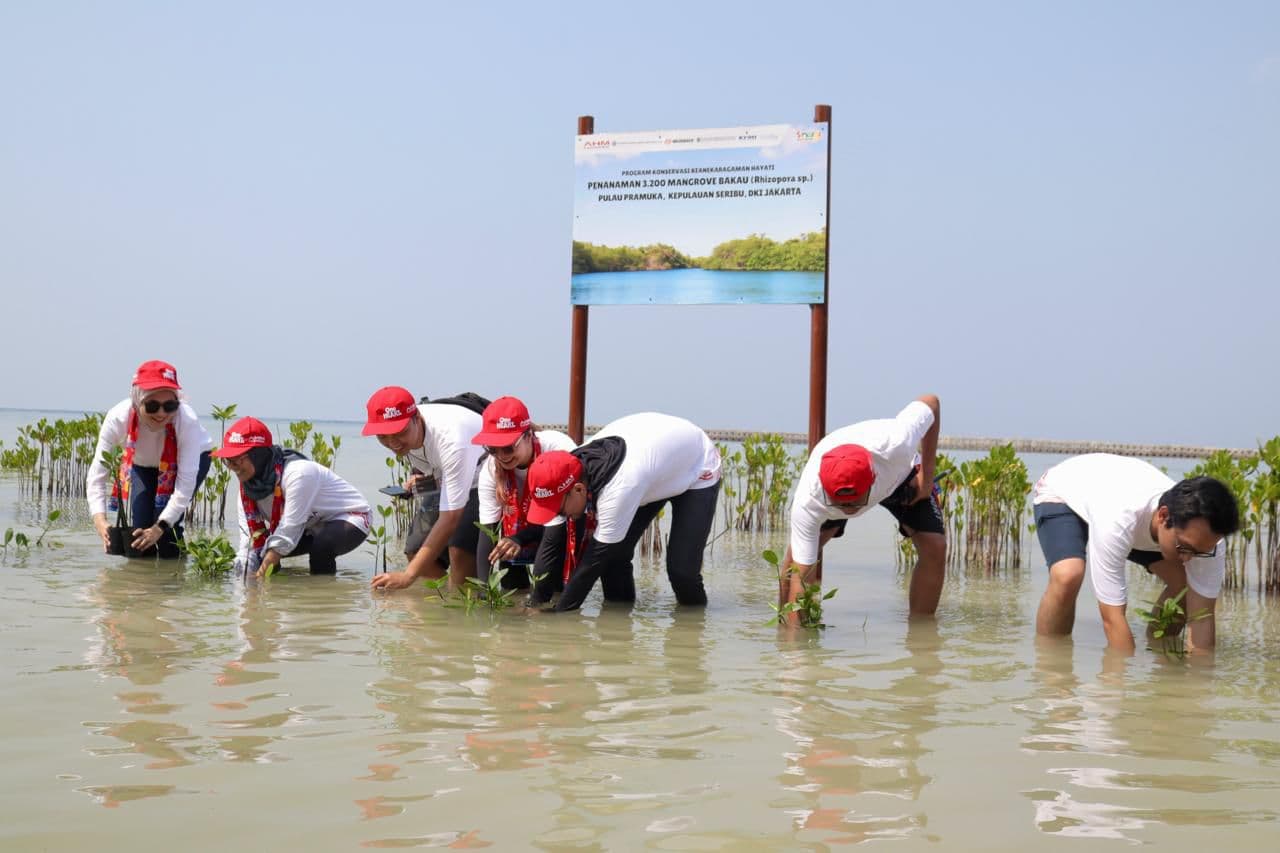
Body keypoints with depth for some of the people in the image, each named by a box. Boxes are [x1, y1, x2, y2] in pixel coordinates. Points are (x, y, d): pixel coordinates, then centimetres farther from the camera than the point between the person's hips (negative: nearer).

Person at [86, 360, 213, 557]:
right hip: (142, 463, 2)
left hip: (191, 458, -2)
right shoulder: (118, 418, -35)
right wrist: (99, 520, -49)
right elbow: (97, 474, -35)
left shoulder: (187, 420, -40)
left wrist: (160, 527, -43)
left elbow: (186, 483, -37)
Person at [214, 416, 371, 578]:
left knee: (321, 546, -37)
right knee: (259, 551, -8)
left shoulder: (298, 474, -33)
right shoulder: (247, 482, -9)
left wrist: (261, 574, -32)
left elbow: (288, 530, -33)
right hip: (312, 526, 8)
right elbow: (249, 534, -9)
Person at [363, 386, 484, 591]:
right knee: (418, 554, -5)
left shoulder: (450, 439, -38)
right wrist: (419, 478, -15)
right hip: (446, 482, 8)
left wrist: (408, 575, -41)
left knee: (461, 549, -30)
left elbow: (450, 518, -38)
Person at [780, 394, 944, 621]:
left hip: (900, 474, 1)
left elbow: (931, 402, -25)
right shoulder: (807, 500, -44)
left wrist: (927, 476, -21)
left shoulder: (894, 445, -47)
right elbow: (800, 577, -39)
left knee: (935, 547, -18)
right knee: (799, 551, -21)